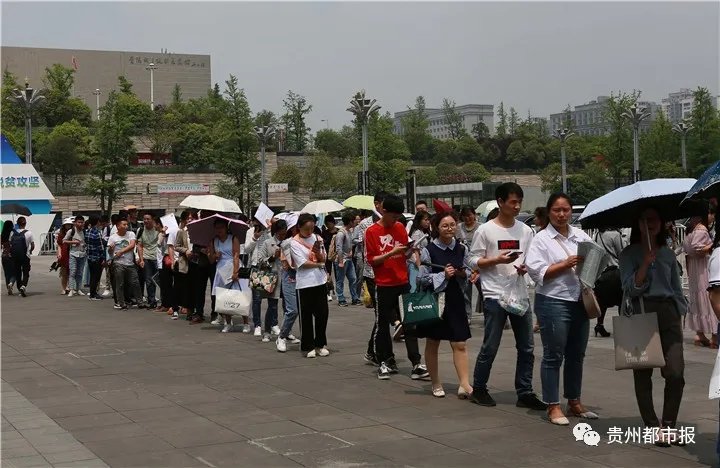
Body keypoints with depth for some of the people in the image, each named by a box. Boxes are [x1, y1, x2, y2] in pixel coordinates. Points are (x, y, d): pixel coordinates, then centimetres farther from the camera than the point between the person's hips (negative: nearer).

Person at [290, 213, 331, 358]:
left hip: (320, 281, 5)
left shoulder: (317, 238, 7)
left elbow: (324, 258, 3)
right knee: (306, 316, 4)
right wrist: (319, 263, -3)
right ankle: (307, 347, 14)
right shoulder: (294, 243, -8)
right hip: (304, 284, -4)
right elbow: (303, 263, -13)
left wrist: (318, 252, -17)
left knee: (322, 313, 7)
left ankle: (320, 344, 20)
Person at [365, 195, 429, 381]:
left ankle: (416, 364, 1)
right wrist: (391, 253, -20)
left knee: (410, 323, 1)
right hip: (384, 286, -4)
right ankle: (384, 362, 17)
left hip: (403, 282, 4)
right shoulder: (372, 232, -5)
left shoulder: (400, 228, 8)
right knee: (382, 325, 5)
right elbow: (371, 260, -8)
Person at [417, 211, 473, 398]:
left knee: (459, 344, -3)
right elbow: (423, 278, -8)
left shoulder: (462, 249, 4)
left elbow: (469, 272, 13)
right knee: (432, 344, 8)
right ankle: (435, 384, 20)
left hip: (455, 300, 2)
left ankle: (464, 384, -4)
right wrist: (443, 275, -17)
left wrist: (463, 273, -8)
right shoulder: (429, 250, -7)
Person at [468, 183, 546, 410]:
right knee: (490, 347, 2)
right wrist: (498, 260, -18)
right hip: (495, 296, -4)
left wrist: (526, 268, -8)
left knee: (526, 348, 6)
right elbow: (474, 261, -3)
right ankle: (478, 389, 17)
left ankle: (525, 393, 15)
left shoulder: (525, 230, 8)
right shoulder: (485, 230, -4)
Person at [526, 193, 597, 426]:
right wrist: (566, 264, -17)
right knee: (553, 356, 0)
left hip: (580, 302, 6)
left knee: (576, 355, 14)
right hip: (553, 303, -6)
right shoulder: (542, 239, -4)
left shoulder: (580, 235, 12)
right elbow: (537, 271, -13)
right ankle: (553, 406, 7)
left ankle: (574, 402, 26)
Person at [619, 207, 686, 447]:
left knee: (675, 373, -10)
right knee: (643, 374, 3)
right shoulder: (629, 254, 2)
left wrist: (680, 318, 12)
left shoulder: (668, 254, 13)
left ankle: (668, 424, 5)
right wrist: (646, 262, -17)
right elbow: (630, 289, -9)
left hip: (669, 313, 2)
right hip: (642, 315, -2)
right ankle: (653, 426, 14)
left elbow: (677, 289, 18)